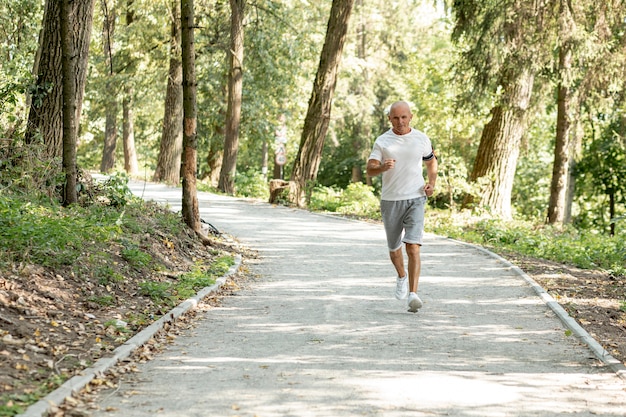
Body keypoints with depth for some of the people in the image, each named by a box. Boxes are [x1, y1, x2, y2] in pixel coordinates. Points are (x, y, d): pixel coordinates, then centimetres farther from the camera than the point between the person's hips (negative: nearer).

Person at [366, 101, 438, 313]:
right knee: (394, 248, 14)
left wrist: (431, 183, 4)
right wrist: (383, 167, -30)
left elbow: (431, 162, 21)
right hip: (390, 200, 1)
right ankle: (402, 277, 44)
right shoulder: (382, 141, 0)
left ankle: (413, 294, -19)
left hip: (415, 199, -1)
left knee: (413, 248, -16)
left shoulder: (421, 139, 4)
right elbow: (370, 169, -8)